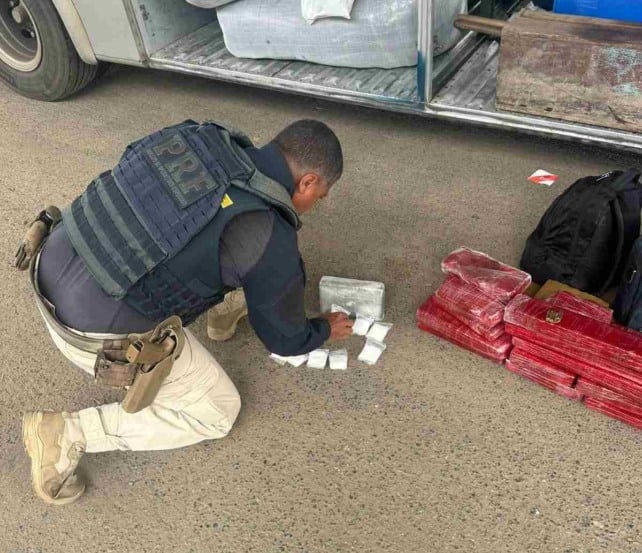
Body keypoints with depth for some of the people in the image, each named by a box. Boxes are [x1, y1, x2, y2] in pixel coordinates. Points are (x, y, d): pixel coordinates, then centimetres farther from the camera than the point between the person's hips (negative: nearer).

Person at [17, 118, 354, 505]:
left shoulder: (201, 138, 1)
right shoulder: (272, 245, -17)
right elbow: (284, 339, 1)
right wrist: (326, 330, 23)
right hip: (101, 331, -7)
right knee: (217, 413, 14)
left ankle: (221, 305, 33)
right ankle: (68, 434, 5)